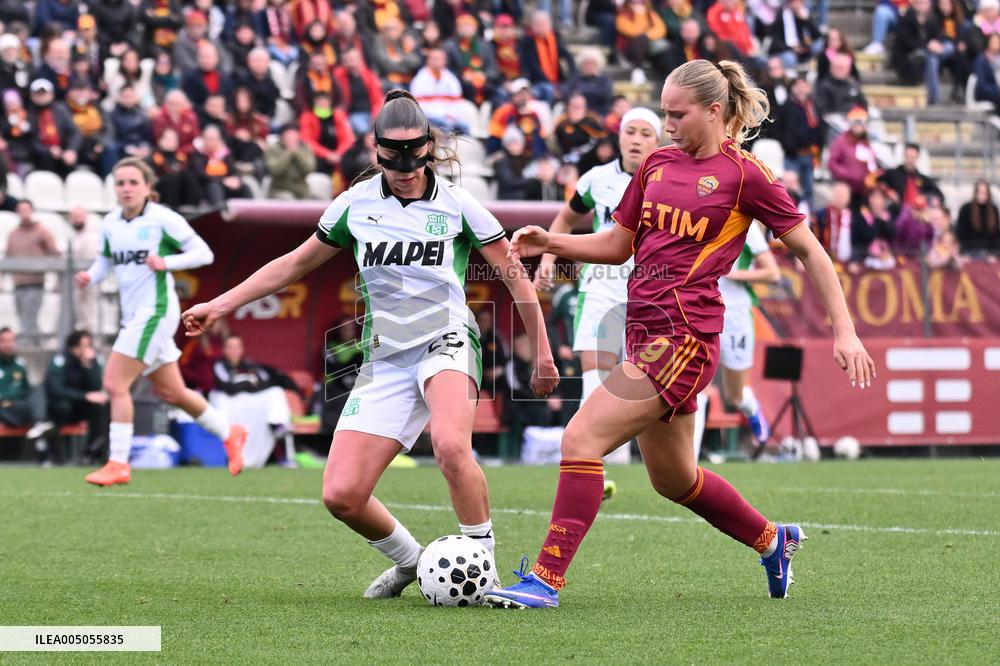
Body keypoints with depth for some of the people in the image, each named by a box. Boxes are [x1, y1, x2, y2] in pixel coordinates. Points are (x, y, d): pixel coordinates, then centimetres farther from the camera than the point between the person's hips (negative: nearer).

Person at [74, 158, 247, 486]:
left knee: (115, 383, -15)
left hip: (155, 311, -8)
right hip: (133, 314, 8)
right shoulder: (110, 224, 7)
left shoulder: (163, 219, -11)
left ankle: (118, 464, -8)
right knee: (171, 393, 16)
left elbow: (204, 253, -8)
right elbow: (105, 259, 21)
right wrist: (90, 276, 0)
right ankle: (230, 434, 36)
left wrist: (167, 262, -22)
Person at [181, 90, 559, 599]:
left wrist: (542, 355, 7)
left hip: (445, 341, -4)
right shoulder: (356, 204, 6)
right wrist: (220, 305, 14)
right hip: (385, 360, 4)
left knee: (451, 446, -37)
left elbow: (515, 277, 6)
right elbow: (297, 262, 18)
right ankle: (408, 560, 18)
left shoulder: (456, 204, -1)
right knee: (341, 495, -10)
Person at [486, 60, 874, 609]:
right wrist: (550, 243, 5)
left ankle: (547, 579, -16)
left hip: (684, 337, -8)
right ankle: (773, 541, 41)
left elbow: (809, 251, 1)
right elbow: (617, 244, 20)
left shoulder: (744, 175, -5)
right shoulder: (657, 164, 13)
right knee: (673, 479, 18)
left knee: (581, 438, -18)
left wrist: (845, 331, -3)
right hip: (643, 331, 8)